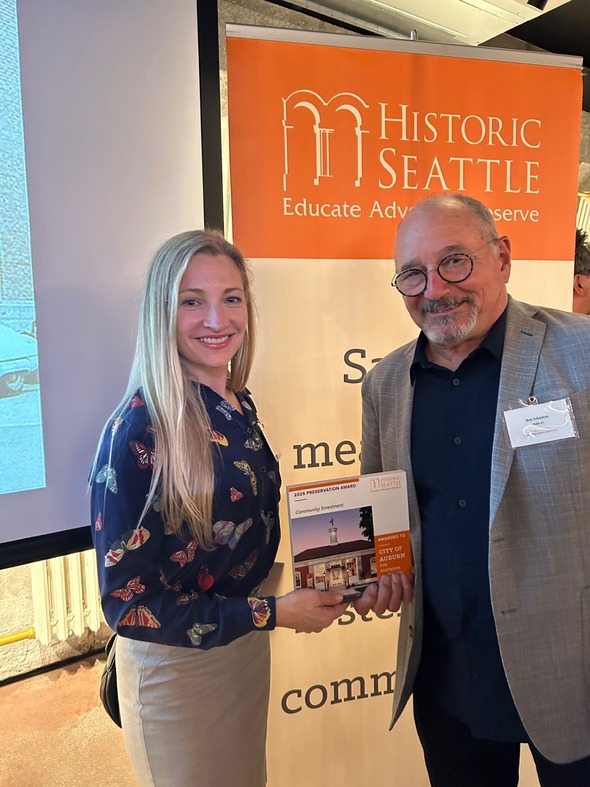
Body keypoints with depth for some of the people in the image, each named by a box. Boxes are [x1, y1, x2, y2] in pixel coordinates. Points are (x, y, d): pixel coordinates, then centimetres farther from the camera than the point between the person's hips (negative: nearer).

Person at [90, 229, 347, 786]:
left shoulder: (238, 406, -5)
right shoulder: (138, 430, -26)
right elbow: (126, 601, -22)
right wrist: (272, 612, -23)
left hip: (248, 643, 7)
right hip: (174, 665, -6)